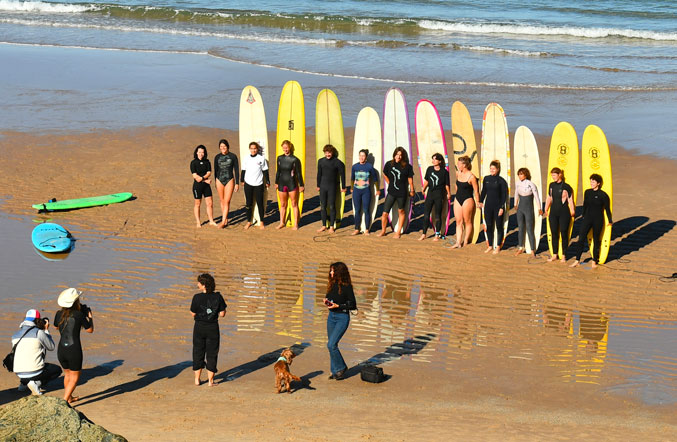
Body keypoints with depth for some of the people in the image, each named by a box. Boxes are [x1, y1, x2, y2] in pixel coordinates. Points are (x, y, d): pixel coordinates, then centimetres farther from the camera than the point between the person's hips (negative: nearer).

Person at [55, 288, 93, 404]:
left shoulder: (59, 314, 0)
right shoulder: (79, 315, -13)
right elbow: (90, 330, 0)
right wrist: (89, 315, 14)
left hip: (61, 350, 5)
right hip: (74, 351, -5)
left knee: (67, 374, 27)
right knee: (74, 377, 11)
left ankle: (69, 397, 42)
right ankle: (64, 401, 0)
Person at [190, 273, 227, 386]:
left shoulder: (197, 297, -14)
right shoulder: (217, 297, -9)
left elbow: (193, 314, -7)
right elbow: (222, 314, -6)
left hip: (199, 327, 0)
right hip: (213, 327, 0)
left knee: (198, 352, 14)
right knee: (212, 353, 10)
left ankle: (197, 379, 19)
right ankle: (210, 380, 11)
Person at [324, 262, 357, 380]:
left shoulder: (346, 287, -14)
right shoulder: (332, 284, 7)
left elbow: (353, 305, -12)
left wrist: (337, 306, -18)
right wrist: (327, 301, -1)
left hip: (342, 317, -7)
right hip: (331, 316, 7)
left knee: (331, 344, -15)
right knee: (332, 345, 9)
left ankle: (341, 367, 4)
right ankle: (335, 371, 19)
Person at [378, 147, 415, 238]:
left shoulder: (407, 166, -5)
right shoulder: (389, 164, 0)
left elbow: (410, 179, 4)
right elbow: (385, 175, 18)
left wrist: (411, 190, 8)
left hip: (402, 193, -1)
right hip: (391, 193, 1)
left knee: (401, 212, 11)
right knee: (385, 213, -1)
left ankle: (398, 232, 23)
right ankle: (383, 231, 17)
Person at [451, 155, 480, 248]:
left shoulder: (471, 176, -15)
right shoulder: (458, 174, 5)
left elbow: (476, 191, -9)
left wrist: (477, 202, -5)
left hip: (467, 200, -7)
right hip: (458, 199, 7)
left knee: (467, 221, 5)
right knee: (458, 221, 4)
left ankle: (466, 241, 15)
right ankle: (458, 242, 3)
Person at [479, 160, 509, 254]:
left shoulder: (501, 181, -8)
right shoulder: (486, 179, 5)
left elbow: (504, 195, -7)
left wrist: (501, 207, -12)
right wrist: (481, 201, 6)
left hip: (498, 206, -4)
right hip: (488, 206, 4)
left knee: (499, 226, 4)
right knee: (489, 226, 8)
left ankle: (498, 246, 14)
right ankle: (490, 245, 20)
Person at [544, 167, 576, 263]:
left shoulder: (566, 187, -8)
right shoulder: (551, 185, 7)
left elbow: (570, 200, -4)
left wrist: (572, 211, -3)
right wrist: (546, 208, 19)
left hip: (564, 213, -5)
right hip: (553, 212, 5)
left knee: (564, 234, 0)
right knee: (554, 234, 7)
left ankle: (563, 255, 7)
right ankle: (554, 254, 16)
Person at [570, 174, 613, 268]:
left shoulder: (603, 195, -9)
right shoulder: (587, 192, 4)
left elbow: (607, 209, -2)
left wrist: (610, 221, 2)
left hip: (598, 220, -4)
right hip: (587, 219, 4)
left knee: (596, 240, 6)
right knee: (581, 239, -2)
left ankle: (594, 261, 18)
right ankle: (577, 260, 6)